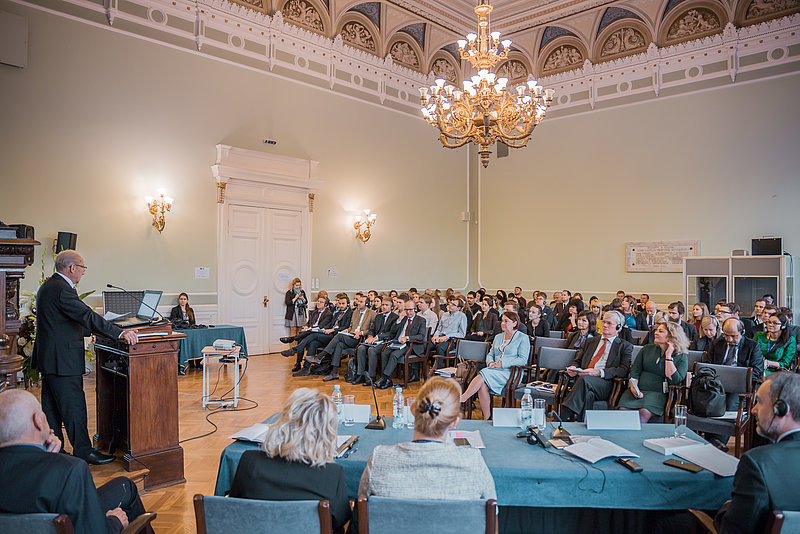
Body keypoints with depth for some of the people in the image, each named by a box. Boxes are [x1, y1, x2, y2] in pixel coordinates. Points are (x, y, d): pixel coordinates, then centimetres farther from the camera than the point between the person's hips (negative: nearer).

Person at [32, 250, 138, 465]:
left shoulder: (48, 286, 13)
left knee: (52, 407, 16)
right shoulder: (61, 289, -20)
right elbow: (87, 316, -28)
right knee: (74, 406, -3)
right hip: (62, 359, -11)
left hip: (49, 358, 11)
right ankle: (83, 450, 6)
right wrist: (120, 333, -32)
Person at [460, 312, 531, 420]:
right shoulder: (498, 337, 25)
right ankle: (486, 418, -21)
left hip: (510, 372, -5)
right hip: (494, 370, 5)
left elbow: (523, 360, -6)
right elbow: (490, 354, 25)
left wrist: (502, 364, -12)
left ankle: (462, 399, -30)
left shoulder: (523, 338, 5)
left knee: (484, 374, -31)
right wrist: (491, 363, 0)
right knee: (483, 385, -28)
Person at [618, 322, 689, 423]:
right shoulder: (647, 349, 17)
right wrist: (633, 387, -8)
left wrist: (668, 355, -7)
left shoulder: (682, 357, 7)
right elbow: (635, 370, 11)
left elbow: (674, 381, -7)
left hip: (658, 393, -3)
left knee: (644, 413, -33)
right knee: (623, 410, -28)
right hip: (637, 390, 3)